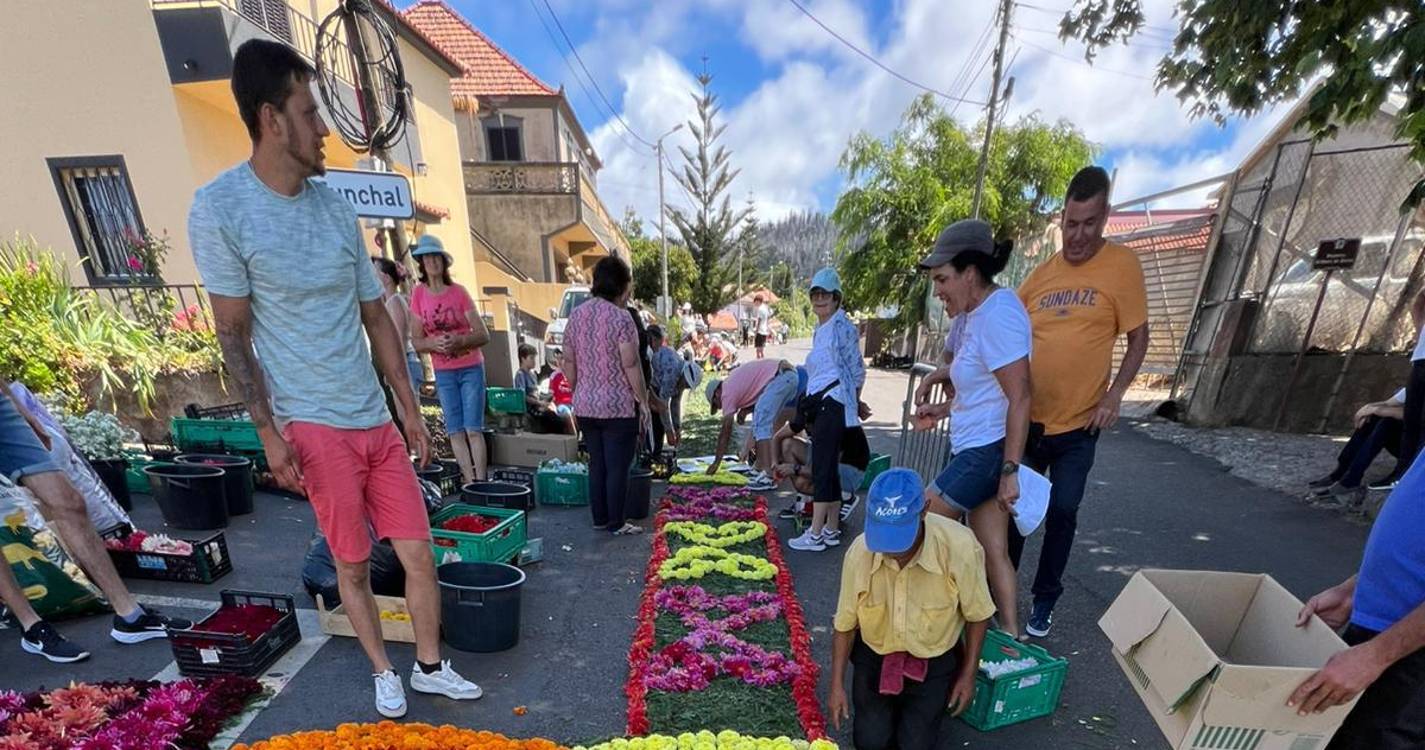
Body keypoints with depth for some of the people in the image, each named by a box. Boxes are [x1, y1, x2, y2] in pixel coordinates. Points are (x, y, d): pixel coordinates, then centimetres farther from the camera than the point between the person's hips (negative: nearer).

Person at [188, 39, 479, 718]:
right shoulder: (219, 209, -6)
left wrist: (412, 412, 10)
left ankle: (429, 666, 30)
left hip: (377, 420, 4)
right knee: (352, 564, 10)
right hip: (314, 426, -4)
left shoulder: (336, 206, 8)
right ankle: (383, 672, 34)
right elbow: (234, 335, -4)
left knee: (418, 553, 9)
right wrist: (268, 431, -11)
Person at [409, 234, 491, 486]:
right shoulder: (418, 294, 2)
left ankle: (481, 482, 0)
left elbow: (483, 335, -6)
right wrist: (434, 343, -18)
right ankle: (470, 482, 12)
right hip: (443, 372, 3)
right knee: (455, 431, 4)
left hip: (471, 368, -3)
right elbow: (416, 341, 3)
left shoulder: (459, 292, -4)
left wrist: (459, 341, -24)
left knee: (473, 429, -5)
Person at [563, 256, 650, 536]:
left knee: (596, 463, 16)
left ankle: (599, 518, 27)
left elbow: (568, 362, 10)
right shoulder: (620, 318, -13)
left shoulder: (575, 315, 7)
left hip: (585, 405, 7)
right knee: (618, 466, 5)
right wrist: (643, 400, -6)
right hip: (618, 406, -6)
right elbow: (631, 366, -15)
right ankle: (617, 523, 15)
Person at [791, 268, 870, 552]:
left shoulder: (842, 325, -9)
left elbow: (856, 369, -7)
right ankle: (832, 529, 22)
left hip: (832, 403, -9)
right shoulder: (820, 330, 18)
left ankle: (815, 534, 1)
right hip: (819, 403, 9)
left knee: (822, 467, -6)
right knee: (828, 468, 12)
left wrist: (854, 403, 3)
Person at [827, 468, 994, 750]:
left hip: (935, 659, -1)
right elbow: (845, 624, -10)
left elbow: (977, 616, -11)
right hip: (875, 655, 1)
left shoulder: (959, 546, -32)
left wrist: (968, 675, -3)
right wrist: (837, 685, -5)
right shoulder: (859, 552, -27)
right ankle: (893, 704, 32)